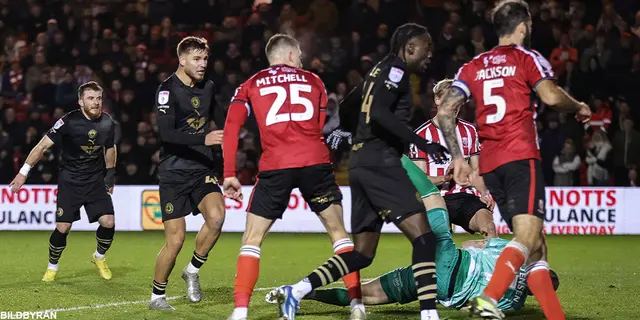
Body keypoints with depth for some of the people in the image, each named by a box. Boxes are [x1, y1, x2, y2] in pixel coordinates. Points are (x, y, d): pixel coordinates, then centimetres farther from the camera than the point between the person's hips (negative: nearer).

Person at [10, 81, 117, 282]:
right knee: (63, 228, -9)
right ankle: (52, 267, 16)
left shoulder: (107, 123, -4)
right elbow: (43, 145, -16)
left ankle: (99, 258, 20)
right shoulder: (69, 121, -18)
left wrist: (110, 173, 16)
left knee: (108, 223, -10)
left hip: (96, 180, 3)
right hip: (70, 180, -3)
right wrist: (24, 171, -19)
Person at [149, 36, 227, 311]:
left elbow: (220, 121, 29)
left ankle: (192, 271, 2)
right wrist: (204, 139, -32)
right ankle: (157, 297, 14)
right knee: (176, 240, -7)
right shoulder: (168, 90, -11)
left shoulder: (208, 87, 9)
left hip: (203, 169, 5)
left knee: (216, 217, -22)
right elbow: (166, 134, -24)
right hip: (174, 172, -5)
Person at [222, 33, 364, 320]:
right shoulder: (313, 81, 21)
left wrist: (229, 174, 4)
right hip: (315, 163, 1)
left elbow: (231, 128, 5)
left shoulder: (250, 86, 17)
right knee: (338, 232, 14)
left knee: (252, 240, 8)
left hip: (275, 167, -1)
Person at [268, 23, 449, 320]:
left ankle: (295, 291, 6)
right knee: (423, 234, -13)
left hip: (361, 162, 10)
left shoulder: (380, 70, 22)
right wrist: (421, 143, -23)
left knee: (362, 253, 12)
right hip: (379, 161, -10)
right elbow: (378, 114, -21)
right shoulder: (396, 69, -6)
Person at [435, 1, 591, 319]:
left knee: (536, 246, 11)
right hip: (521, 157, -7)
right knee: (527, 237, -16)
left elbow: (445, 111, 9)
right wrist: (580, 108, 7)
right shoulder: (527, 58, 4)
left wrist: (457, 157, 13)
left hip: (489, 165, 7)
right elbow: (551, 96, -12)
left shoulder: (473, 67, 18)